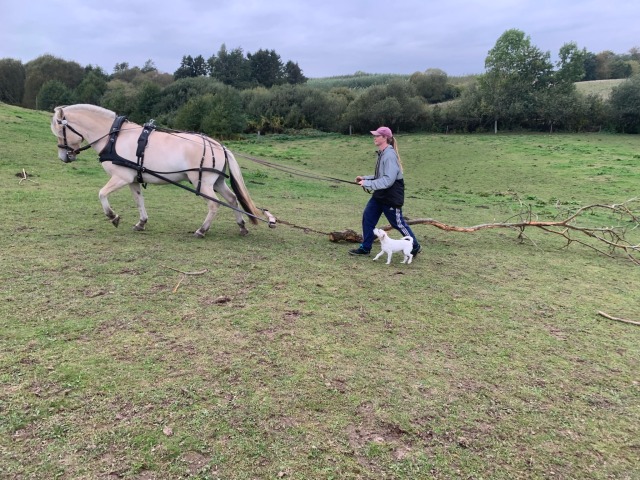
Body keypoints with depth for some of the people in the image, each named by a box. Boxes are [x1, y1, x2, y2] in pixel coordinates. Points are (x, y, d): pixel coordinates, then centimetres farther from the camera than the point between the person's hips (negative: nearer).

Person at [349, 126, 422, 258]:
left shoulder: (390, 155, -22)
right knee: (367, 217, 5)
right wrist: (365, 178, 6)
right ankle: (365, 247, 15)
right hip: (380, 195, 9)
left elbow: (388, 180, -28)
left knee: (398, 223, 5)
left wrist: (367, 184, -26)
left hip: (391, 196, -9)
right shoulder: (382, 153, 7)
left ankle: (415, 247, 25)